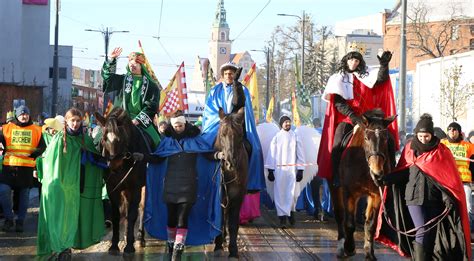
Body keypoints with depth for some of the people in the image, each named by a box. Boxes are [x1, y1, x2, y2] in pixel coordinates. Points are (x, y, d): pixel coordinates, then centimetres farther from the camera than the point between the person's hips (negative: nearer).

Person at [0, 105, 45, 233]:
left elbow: (42, 146, 9)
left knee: (24, 194, 7)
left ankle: (20, 221, 17)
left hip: (27, 166, 1)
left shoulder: (36, 130, 8)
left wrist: (35, 153, -10)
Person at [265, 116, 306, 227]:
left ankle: (291, 211, 22)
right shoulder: (276, 137, 4)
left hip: (292, 169, 0)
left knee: (292, 193, -3)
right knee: (280, 194, -2)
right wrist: (270, 171, -2)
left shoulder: (295, 137, 5)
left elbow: (300, 154, 4)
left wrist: (300, 171, -2)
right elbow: (271, 154, 4)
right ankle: (283, 216, 4)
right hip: (279, 169, 0)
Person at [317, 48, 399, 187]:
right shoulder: (338, 78, 9)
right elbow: (338, 103, -2)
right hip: (346, 119, -2)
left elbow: (381, 79, -2)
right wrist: (353, 116, -14)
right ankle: (336, 178, -19)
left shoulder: (365, 77, 16)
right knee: (338, 144, -27)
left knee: (389, 140, -14)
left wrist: (384, 65, -19)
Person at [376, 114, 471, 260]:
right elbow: (404, 171, 8)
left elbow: (449, 176, -4)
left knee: (431, 231, 7)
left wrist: (448, 198, -15)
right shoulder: (410, 148, 4)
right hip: (415, 196, 0)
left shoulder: (441, 151, -1)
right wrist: (388, 179, -9)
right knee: (422, 231, -8)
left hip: (434, 198, 0)